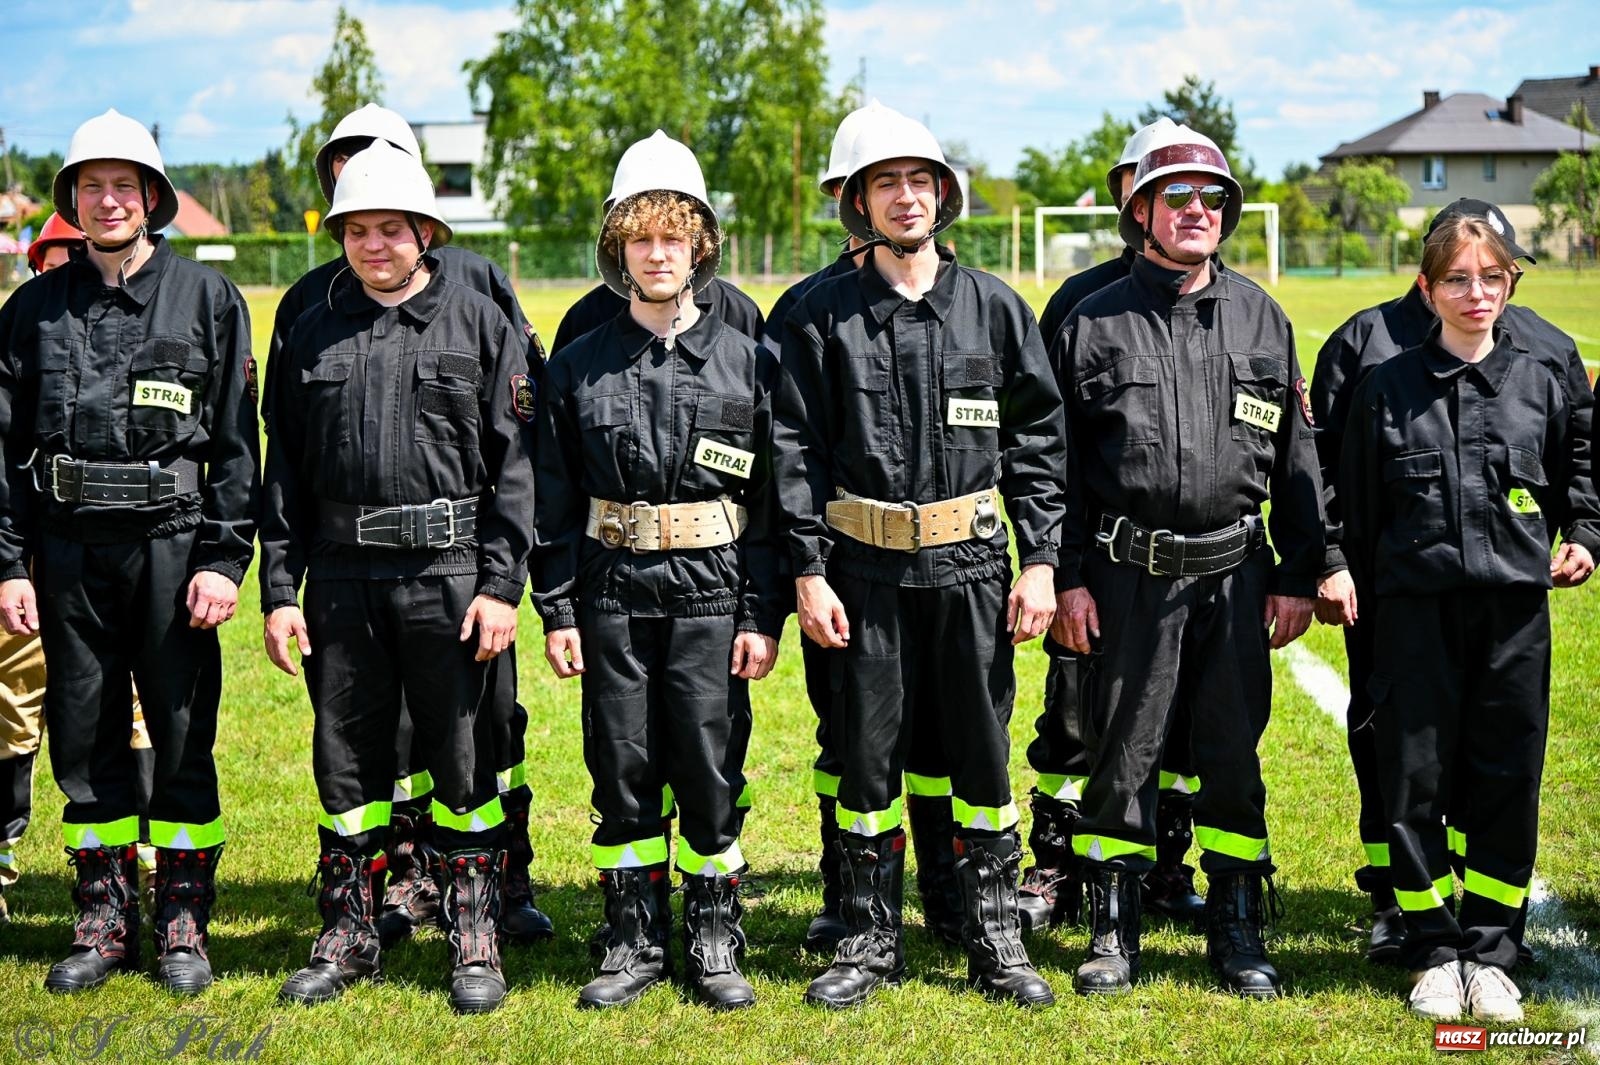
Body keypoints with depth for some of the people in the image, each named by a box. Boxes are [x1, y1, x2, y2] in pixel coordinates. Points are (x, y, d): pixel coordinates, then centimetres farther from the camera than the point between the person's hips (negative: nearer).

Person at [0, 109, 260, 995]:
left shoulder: (208, 299, 4)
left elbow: (236, 443, 0)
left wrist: (224, 559, -7)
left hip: (173, 545, -2)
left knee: (184, 738, 2)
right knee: (84, 740, 8)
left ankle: (183, 928, 13)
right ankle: (104, 922, 20)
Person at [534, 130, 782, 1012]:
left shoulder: (747, 362, 2)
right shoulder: (579, 367, 6)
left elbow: (770, 501, 1)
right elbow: (555, 503, 6)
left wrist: (763, 616, -3)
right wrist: (557, 611, 1)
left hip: (712, 595, -1)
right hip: (613, 597, 1)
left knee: (711, 771, 2)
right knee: (622, 774, 6)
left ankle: (715, 943, 17)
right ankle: (637, 940, 19)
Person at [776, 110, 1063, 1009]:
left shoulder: (995, 309, 5)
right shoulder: (824, 317, 3)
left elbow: (1037, 441, 5)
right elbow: (799, 450, 1)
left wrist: (1040, 562, -1)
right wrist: (809, 569, -5)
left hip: (970, 563, 0)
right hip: (865, 570, 0)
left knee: (983, 754, 6)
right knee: (867, 755, 6)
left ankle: (998, 942, 18)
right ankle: (872, 942, 20)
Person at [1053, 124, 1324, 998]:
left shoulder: (1261, 319, 9)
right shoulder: (1094, 324, 3)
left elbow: (1295, 457, 11)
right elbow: (1060, 463, 3)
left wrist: (1297, 577, 7)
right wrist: (1068, 578, -2)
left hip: (1235, 573, 2)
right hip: (1129, 575, -2)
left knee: (1234, 754, 7)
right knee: (1123, 752, 5)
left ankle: (1236, 926, 20)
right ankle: (1114, 926, 17)